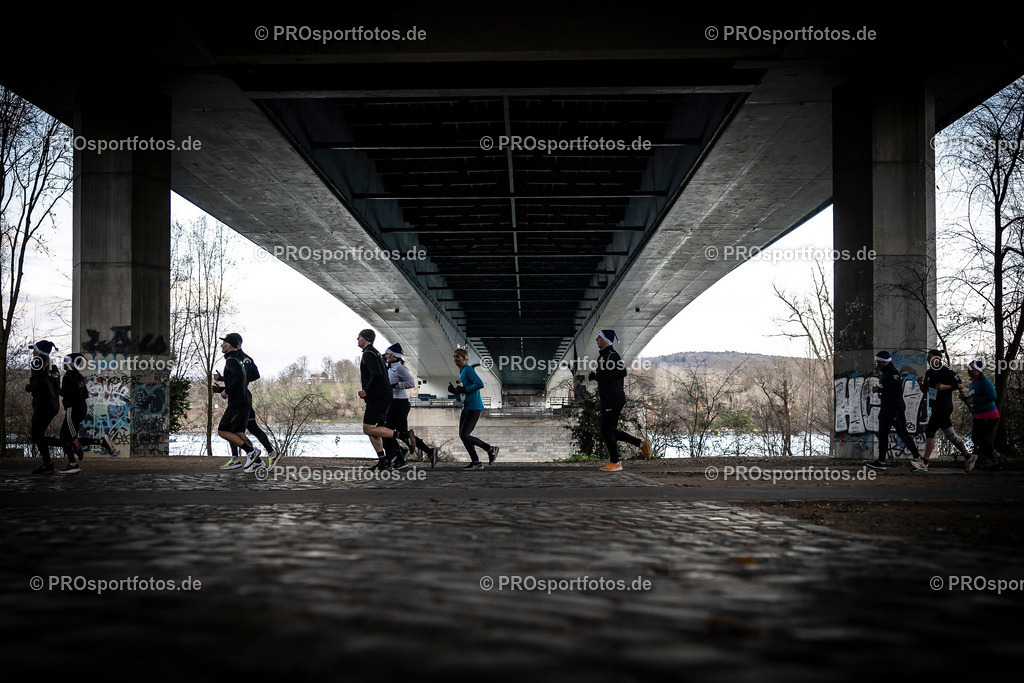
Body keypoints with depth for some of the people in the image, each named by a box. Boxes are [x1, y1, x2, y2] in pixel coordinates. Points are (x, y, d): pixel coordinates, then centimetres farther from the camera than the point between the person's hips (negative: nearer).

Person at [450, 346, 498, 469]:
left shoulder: (468, 370, -12)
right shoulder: (461, 372, 16)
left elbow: (480, 384, -25)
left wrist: (463, 389, -19)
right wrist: (454, 390, 5)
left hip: (474, 407, -10)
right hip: (466, 408, 10)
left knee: (465, 435, -11)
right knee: (462, 435, 7)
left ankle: (490, 449, 2)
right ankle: (476, 462, 12)